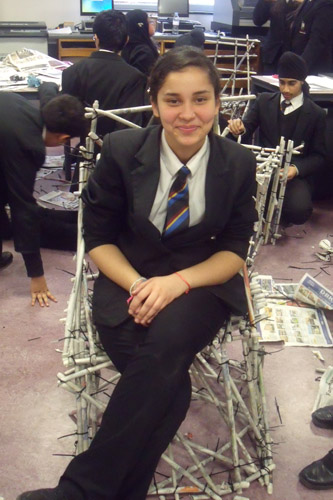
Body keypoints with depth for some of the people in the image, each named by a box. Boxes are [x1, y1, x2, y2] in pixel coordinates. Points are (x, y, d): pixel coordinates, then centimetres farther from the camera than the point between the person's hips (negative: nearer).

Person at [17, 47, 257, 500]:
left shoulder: (238, 164, -2)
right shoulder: (121, 151, -6)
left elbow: (234, 251, 1)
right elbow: (98, 238, 1)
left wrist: (178, 282, -18)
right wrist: (138, 285, -18)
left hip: (203, 281, 1)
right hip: (128, 280, 0)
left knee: (163, 348, -33)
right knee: (168, 384, -30)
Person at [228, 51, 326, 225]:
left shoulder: (316, 114, 2)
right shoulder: (264, 101, 9)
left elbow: (319, 157, 3)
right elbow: (248, 127, 4)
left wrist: (296, 169, -18)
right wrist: (239, 127, -22)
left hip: (296, 174, -1)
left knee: (299, 210, -31)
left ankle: (282, 217, 10)